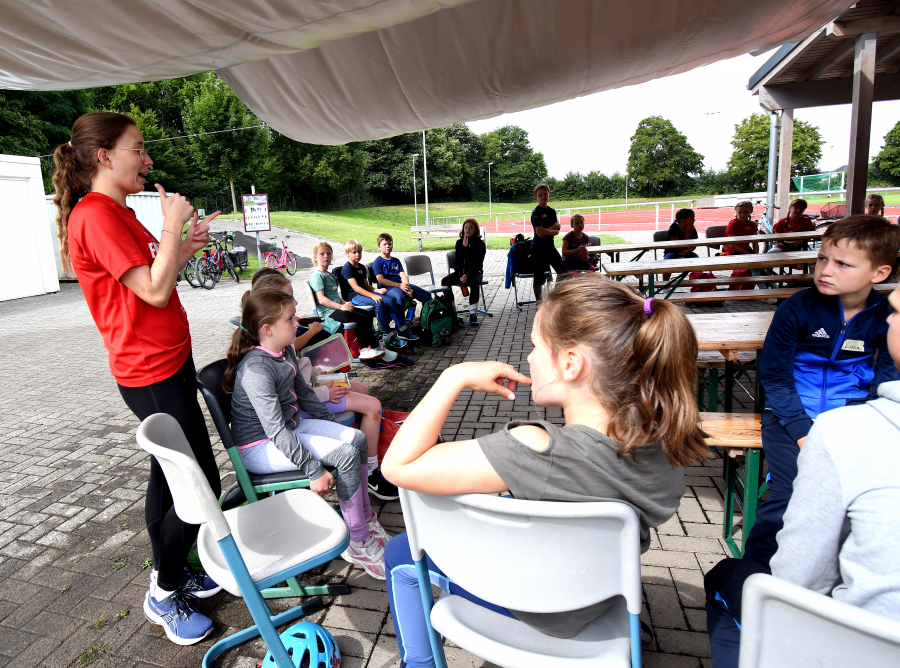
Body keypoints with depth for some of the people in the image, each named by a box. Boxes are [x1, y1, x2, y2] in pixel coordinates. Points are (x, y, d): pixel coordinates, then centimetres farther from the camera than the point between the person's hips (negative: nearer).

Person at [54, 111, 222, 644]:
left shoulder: (117, 213, 14)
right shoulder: (96, 215, -17)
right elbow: (154, 292, -23)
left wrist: (188, 245, 5)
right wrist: (172, 224, -15)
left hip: (168, 362, 10)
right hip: (153, 373, -10)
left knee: (170, 474, 18)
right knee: (202, 483, -3)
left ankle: (170, 574, 34)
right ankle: (165, 594, 18)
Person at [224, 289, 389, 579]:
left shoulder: (286, 350, 0)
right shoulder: (256, 369, -28)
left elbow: (302, 392, 15)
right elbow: (277, 432, -30)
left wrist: (333, 425, 14)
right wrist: (314, 471, -29)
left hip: (292, 422, 9)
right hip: (261, 447, -9)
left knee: (357, 439, -3)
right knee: (346, 456, -21)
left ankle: (364, 518, 11)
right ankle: (357, 544, -5)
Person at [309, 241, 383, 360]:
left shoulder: (330, 275, 22)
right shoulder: (317, 276, -9)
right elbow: (321, 299, -19)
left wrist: (345, 303, 6)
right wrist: (341, 307, -23)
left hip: (337, 307, 10)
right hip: (329, 312, -10)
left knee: (369, 315, 2)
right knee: (363, 319, -20)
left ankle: (364, 348, 0)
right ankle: (375, 346, -4)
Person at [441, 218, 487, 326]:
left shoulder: (480, 244, -6)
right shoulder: (459, 242, 3)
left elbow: (477, 264, -14)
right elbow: (458, 262, -6)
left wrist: (467, 275, -29)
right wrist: (464, 247, -16)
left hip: (475, 271, -3)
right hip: (460, 271, 3)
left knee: (474, 282, -38)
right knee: (445, 281, -23)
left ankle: (473, 313, -31)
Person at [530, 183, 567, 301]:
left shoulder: (552, 211, 8)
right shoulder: (536, 213, -11)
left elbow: (557, 228, 0)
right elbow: (540, 232, -20)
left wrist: (546, 231, -18)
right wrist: (552, 230, -6)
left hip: (550, 245, 6)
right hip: (538, 247, -6)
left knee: (562, 268, 4)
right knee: (539, 273, 1)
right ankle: (538, 297, 14)